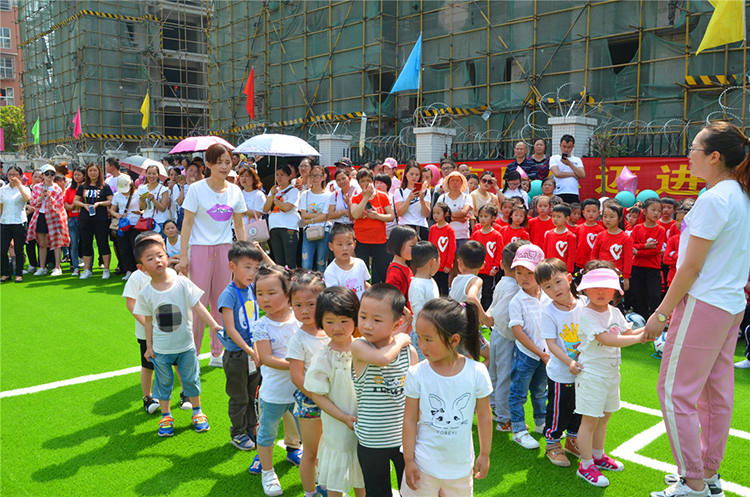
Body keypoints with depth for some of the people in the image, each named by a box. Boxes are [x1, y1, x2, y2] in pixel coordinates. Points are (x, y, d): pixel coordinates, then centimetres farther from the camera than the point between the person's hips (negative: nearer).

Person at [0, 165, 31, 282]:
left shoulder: (23, 189, 3)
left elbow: (27, 198, -21)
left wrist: (19, 184, -17)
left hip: (19, 223, -3)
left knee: (19, 250, 1)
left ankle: (19, 274, 12)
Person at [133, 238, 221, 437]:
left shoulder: (182, 283, -13)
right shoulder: (145, 294, -10)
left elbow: (197, 305, -9)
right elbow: (149, 320, 1)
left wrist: (213, 324, -16)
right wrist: (149, 346, 5)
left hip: (186, 345, 0)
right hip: (161, 349, 0)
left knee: (191, 379, 14)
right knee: (163, 382, 15)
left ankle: (197, 411, 34)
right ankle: (165, 416, 35)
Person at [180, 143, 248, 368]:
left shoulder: (235, 191, 6)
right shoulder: (197, 189, -5)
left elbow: (239, 225, 12)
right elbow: (187, 223, -4)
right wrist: (183, 254, -9)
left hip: (225, 250, 4)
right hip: (200, 249, -4)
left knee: (221, 302, 8)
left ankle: (217, 353, 20)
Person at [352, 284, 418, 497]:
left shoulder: (409, 351, -7)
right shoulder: (358, 346, -17)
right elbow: (382, 358, -39)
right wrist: (398, 341, -22)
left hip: (405, 438, 2)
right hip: (371, 442, -2)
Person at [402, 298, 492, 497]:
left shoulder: (477, 372, -14)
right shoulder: (417, 374, -15)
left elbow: (484, 415, -1)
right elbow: (410, 419, -7)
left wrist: (485, 454, 7)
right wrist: (409, 460, -3)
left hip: (461, 463, 1)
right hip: (425, 464, -1)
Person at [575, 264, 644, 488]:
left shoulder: (614, 312, 6)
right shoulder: (587, 314, -20)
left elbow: (629, 333, 8)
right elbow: (607, 339, -28)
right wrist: (638, 338, -29)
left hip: (611, 374, 8)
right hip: (591, 375, -8)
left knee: (603, 417, 20)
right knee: (589, 420, 0)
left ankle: (598, 456, 37)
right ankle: (585, 465, 11)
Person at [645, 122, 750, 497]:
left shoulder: (713, 200, -17)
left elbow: (690, 268, -18)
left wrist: (661, 312, -11)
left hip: (703, 305, -10)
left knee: (675, 393, 0)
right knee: (716, 394, 16)